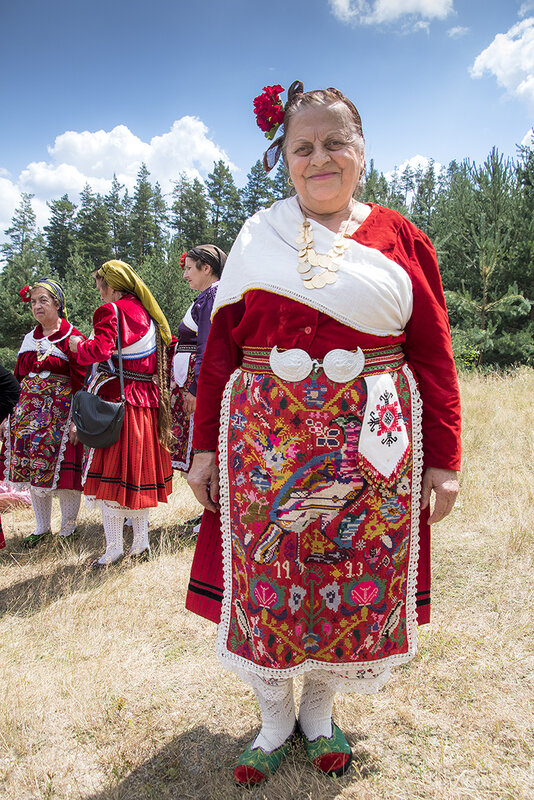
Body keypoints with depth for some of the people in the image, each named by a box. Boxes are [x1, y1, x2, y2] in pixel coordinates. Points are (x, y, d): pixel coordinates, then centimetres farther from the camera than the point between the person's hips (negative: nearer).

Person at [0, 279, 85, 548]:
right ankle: (42, 528, 23)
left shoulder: (71, 337, -4)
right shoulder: (29, 339, 15)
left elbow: (81, 381, -9)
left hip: (61, 412, -6)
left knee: (62, 471, -4)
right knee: (33, 470, 9)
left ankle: (68, 529, 12)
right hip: (29, 412, 6)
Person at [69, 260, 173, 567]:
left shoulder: (111, 311, -8)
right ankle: (141, 541, 18)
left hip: (116, 401, -7)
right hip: (147, 403, 7)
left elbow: (101, 349, -20)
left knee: (111, 473, -1)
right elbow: (162, 360, 15)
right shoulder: (148, 314, 14)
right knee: (139, 469, 12)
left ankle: (114, 547, 3)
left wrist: (79, 346, -2)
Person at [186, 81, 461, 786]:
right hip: (265, 443, 1)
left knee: (356, 583, 9)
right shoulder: (257, 237, 7)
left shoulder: (400, 239, 6)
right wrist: (205, 446, 2)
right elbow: (221, 347, 6)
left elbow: (434, 357, 3)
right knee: (265, 580, 7)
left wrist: (442, 460, -1)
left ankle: (320, 710, 35)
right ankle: (274, 718, 32)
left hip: (371, 450, 0)